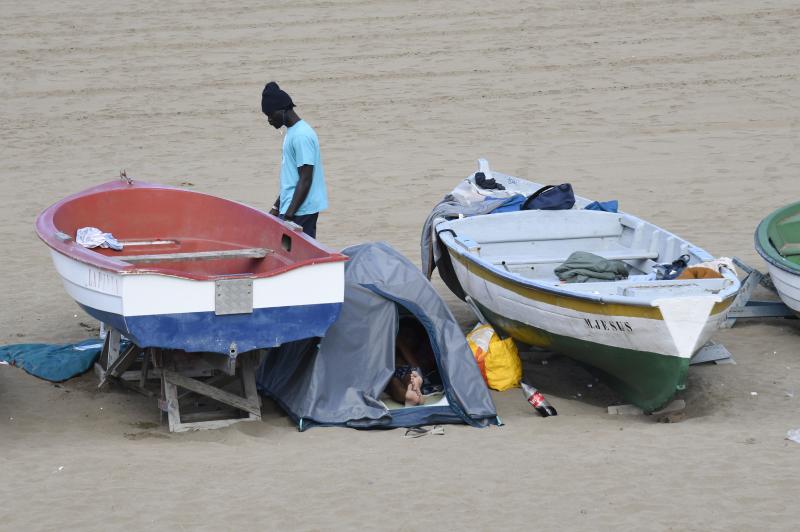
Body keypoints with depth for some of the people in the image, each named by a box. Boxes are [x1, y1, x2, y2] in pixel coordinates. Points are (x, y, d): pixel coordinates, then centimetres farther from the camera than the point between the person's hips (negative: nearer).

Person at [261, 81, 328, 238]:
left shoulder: (301, 136, -16)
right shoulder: (292, 132, 15)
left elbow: (305, 180, -20)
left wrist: (289, 214, -20)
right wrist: (277, 207, 21)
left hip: (301, 211, -10)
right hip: (291, 209, 10)